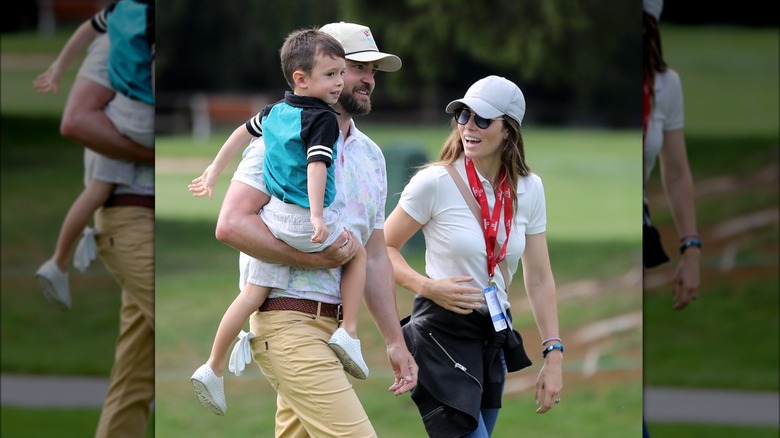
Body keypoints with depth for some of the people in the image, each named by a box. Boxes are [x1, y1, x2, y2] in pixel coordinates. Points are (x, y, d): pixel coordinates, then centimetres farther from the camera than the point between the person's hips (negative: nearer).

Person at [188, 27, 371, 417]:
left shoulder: (275, 112, 12)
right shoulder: (322, 119, -13)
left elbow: (242, 133, 25)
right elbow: (316, 166, -24)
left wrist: (213, 174, 38)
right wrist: (317, 216, -32)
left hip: (272, 216, 6)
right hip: (304, 223, -6)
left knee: (253, 293, 8)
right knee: (357, 253, 19)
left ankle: (212, 369, 7)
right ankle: (348, 334, 10)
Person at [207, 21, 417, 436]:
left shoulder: (371, 155, 19)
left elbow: (375, 257, 23)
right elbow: (231, 224, -16)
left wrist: (395, 342, 20)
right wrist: (315, 256, -19)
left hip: (335, 327, 8)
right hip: (290, 322, -8)